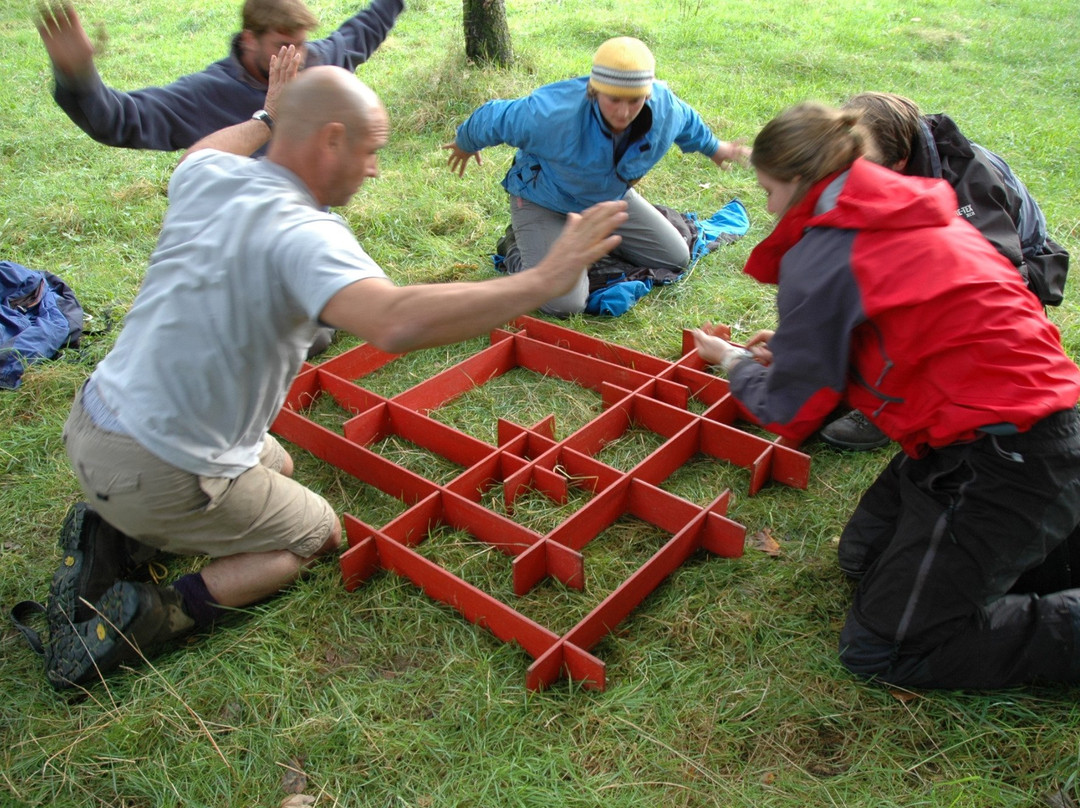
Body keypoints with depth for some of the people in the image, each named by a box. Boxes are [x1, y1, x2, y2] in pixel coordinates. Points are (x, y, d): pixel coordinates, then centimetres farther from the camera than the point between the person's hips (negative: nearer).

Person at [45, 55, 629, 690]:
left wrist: (267, 115, 38)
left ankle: (111, 534, 14)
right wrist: (544, 281, -40)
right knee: (321, 534, 14)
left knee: (277, 464, 30)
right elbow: (397, 324, -48)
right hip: (157, 474, -8)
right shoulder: (300, 233, -29)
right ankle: (155, 613, -4)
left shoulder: (205, 179, -3)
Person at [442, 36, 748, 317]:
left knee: (676, 258, 10)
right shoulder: (553, 114, -39)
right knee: (564, 304, -22)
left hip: (611, 197, 6)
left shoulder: (666, 108, -22)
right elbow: (494, 117, -19)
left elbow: (689, 122, 6)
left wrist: (713, 147, 25)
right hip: (543, 201, -6)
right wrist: (465, 144, 2)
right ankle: (525, 250, 12)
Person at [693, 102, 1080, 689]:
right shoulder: (912, 212, 10)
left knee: (876, 650, 0)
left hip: (1001, 460, -9)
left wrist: (733, 361, 15)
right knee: (862, 555, 20)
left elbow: (788, 412, -4)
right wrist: (792, 349, 18)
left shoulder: (820, 257, -15)